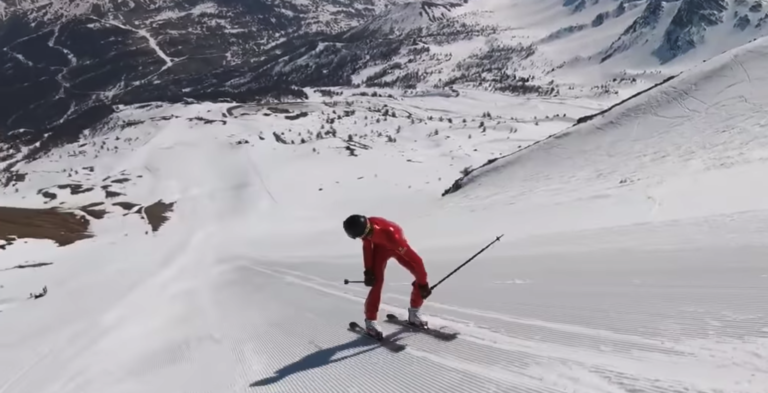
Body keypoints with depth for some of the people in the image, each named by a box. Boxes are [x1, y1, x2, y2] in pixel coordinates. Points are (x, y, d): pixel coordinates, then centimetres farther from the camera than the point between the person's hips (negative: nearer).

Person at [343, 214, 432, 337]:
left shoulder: (391, 235, -48)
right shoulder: (366, 226, -35)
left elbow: (416, 260, -40)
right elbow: (367, 245, -9)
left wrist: (423, 284, -31)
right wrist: (368, 270, -11)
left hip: (397, 247, -2)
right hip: (381, 247, 2)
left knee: (420, 275, -11)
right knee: (377, 281, -14)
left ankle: (414, 314, 10)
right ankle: (370, 321, -2)